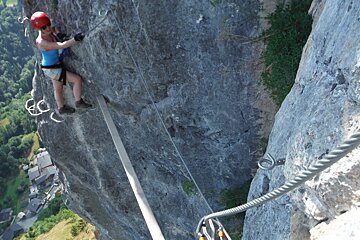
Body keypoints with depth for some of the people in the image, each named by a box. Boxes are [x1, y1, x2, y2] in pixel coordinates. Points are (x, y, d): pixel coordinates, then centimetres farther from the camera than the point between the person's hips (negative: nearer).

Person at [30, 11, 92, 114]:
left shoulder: (50, 32, -10)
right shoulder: (41, 42, -31)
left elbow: (53, 28, 16)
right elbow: (61, 46, -39)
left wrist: (58, 34, -1)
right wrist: (75, 39, -46)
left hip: (55, 65, 9)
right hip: (51, 69, -9)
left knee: (58, 88, 26)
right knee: (77, 79, -9)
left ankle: (61, 108, 46)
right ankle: (79, 102, 9)